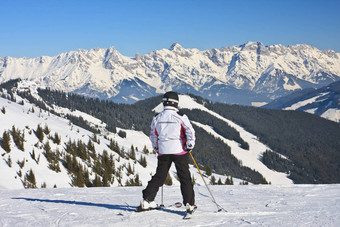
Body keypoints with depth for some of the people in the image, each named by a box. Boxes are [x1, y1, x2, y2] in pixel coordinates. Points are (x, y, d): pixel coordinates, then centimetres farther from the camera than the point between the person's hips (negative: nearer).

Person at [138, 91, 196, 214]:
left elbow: (153, 136, 13)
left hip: (163, 152, 3)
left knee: (159, 177, 12)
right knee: (185, 178, 4)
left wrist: (157, 148, 26)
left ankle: (147, 200, 7)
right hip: (179, 151, -3)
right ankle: (189, 204, 2)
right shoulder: (180, 117, -8)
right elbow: (190, 132, -12)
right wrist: (189, 146, 0)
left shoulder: (157, 118, 4)